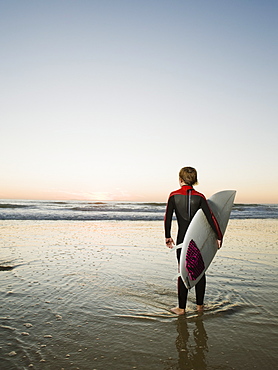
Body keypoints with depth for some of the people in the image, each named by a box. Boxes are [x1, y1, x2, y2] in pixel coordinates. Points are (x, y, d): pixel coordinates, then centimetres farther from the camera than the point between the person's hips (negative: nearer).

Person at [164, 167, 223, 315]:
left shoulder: (174, 195, -6)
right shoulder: (199, 196, -5)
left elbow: (167, 217, -7)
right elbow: (210, 217, -8)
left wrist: (167, 236, 3)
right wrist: (219, 236, -1)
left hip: (183, 238, -1)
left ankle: (181, 308, 16)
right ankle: (199, 305, 27)